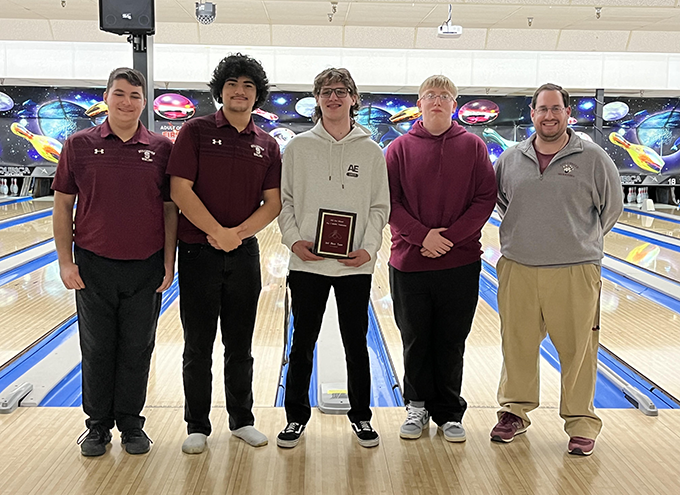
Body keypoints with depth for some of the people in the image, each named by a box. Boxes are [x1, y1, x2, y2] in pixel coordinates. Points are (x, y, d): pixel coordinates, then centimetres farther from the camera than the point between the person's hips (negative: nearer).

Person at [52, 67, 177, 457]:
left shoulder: (162, 149, 1)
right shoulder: (80, 145, 0)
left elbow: (170, 209, 3)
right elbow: (63, 206, 3)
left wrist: (169, 263, 0)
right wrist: (65, 262, -3)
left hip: (146, 267, 0)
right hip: (94, 265, 0)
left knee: (137, 351, 10)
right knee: (97, 350, 10)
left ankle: (131, 424, 26)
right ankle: (98, 425, 26)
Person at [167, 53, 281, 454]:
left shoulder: (267, 146, 6)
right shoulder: (196, 132, -3)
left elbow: (273, 203, 1)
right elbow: (180, 189, -10)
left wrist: (239, 233, -14)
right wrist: (217, 232, -16)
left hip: (244, 254, 3)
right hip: (199, 252, -2)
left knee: (240, 345, 12)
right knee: (198, 345, 6)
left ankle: (242, 420, 26)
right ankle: (198, 426, 19)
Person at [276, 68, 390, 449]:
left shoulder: (371, 151, 4)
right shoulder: (299, 147, 4)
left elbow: (380, 207, 4)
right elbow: (284, 200, 5)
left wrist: (369, 248, -9)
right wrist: (293, 239, -9)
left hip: (355, 265, 0)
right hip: (307, 263, 0)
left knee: (356, 343, 10)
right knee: (303, 343, 8)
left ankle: (361, 416, 26)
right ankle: (297, 417, 23)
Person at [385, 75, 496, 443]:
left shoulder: (473, 146, 2)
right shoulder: (400, 148, 2)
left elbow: (486, 198, -2)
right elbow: (388, 201, -2)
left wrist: (450, 236, -12)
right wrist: (422, 236, -14)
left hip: (460, 262, 0)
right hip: (410, 261, 0)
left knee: (451, 343, 8)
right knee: (415, 340, 10)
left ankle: (449, 413, 22)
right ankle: (417, 407, 26)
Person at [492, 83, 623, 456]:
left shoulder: (593, 159, -1)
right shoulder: (511, 159, 6)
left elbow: (612, 206, 9)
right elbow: (498, 199, 21)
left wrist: (582, 241, 11)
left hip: (574, 272, -2)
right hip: (518, 270, 2)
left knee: (577, 350, 4)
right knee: (517, 345, 11)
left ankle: (581, 421, 18)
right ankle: (515, 410, 27)